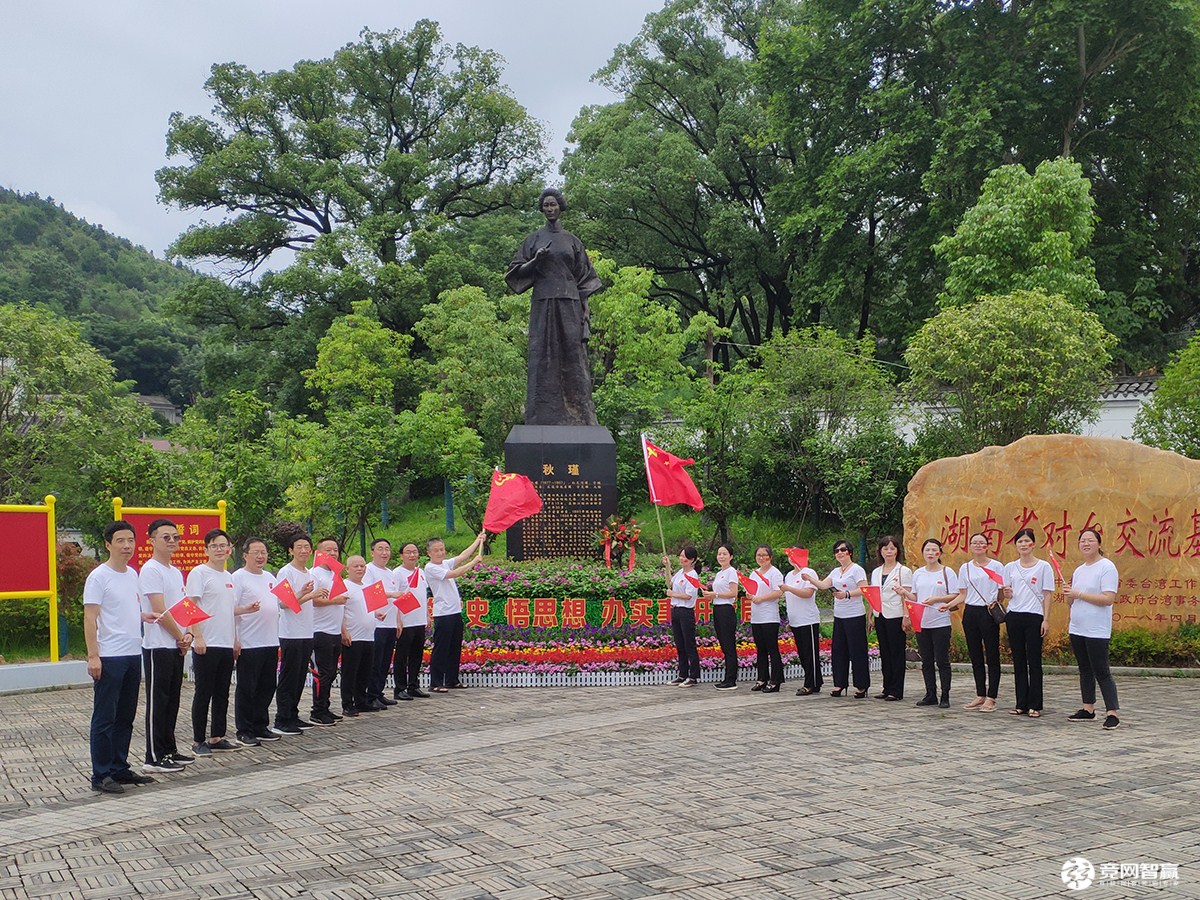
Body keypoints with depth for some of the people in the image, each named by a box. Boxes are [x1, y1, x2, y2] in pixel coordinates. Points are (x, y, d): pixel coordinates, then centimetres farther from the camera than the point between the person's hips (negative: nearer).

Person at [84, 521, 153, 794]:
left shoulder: (133, 574, 13)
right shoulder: (99, 576, -9)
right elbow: (90, 619, -14)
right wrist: (93, 656, -19)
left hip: (133, 655, 8)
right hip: (109, 657, -8)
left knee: (125, 717, 14)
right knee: (105, 719, -2)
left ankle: (120, 769, 23)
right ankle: (101, 776, 4)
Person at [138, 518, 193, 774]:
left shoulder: (176, 572, 16)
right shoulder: (150, 571, -12)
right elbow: (161, 612, -17)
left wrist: (187, 634, 0)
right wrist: (181, 637, -8)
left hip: (176, 647, 9)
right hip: (158, 647, -9)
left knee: (172, 701, 13)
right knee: (158, 703, -4)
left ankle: (169, 750, 22)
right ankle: (154, 758, 1)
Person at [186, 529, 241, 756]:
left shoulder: (228, 576, 15)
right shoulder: (199, 573, -7)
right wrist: (197, 637, -20)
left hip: (226, 644, 7)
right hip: (206, 645, -7)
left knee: (222, 694, 11)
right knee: (203, 694, -1)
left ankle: (217, 738, 19)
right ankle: (199, 741, 7)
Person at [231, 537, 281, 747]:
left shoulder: (270, 577, 17)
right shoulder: (238, 578, -7)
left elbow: (280, 602, 25)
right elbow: (230, 609, -14)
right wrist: (246, 609, -32)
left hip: (271, 642, 8)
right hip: (249, 644, -8)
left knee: (266, 687, 12)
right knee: (246, 689, 0)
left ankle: (260, 727, 22)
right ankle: (244, 731, 7)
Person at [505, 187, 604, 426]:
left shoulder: (572, 240, 13)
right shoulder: (534, 239, 11)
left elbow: (583, 275, 10)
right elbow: (516, 271, 9)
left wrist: (585, 307, 0)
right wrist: (535, 261, -9)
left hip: (569, 304, 1)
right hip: (543, 303, -1)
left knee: (572, 356, -3)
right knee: (543, 357, -5)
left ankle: (577, 415, -3)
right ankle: (543, 417, -6)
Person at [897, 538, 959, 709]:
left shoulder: (947, 572, -2)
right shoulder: (918, 573, 12)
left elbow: (955, 596, -5)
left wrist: (936, 599, -16)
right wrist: (904, 593, -4)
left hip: (940, 623, -5)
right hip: (921, 623, 5)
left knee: (942, 661, -2)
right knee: (926, 661, 9)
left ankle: (945, 697, 4)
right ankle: (930, 695, 17)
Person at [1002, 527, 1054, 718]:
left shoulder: (1043, 566, 1)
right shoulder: (1010, 567, 11)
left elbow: (1047, 595, 0)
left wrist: (1046, 619, -7)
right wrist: (1007, 593, -9)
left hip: (1034, 617, -4)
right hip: (1014, 616, 4)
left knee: (1034, 661, -2)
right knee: (1018, 661, 7)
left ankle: (1034, 705, 3)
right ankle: (1021, 704, 13)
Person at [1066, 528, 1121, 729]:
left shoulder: (1106, 567, -10)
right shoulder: (1079, 571, 15)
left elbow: (1109, 599, -20)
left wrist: (1080, 594, -19)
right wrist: (1070, 595, -1)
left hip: (1097, 630, -8)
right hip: (1077, 629, 8)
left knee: (1101, 672, -8)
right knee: (1085, 670, 14)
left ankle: (1112, 713, -6)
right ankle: (1088, 709, 21)